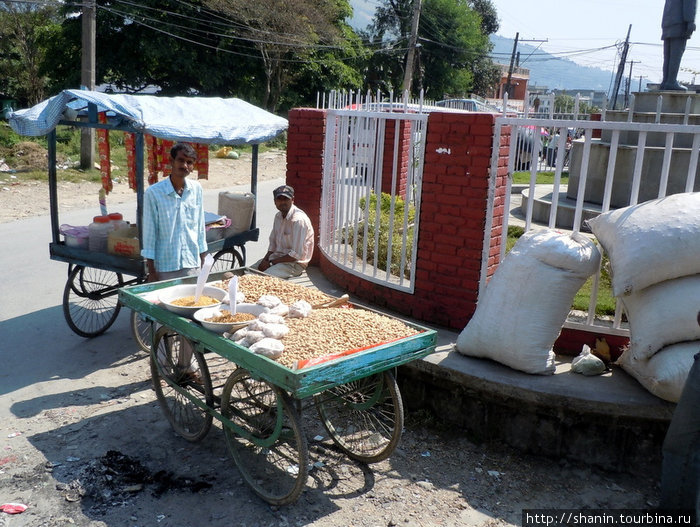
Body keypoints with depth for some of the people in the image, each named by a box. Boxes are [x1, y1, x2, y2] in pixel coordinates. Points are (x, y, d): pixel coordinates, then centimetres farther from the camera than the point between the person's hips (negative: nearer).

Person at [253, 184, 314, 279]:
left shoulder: (299, 220, -22)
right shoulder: (278, 216, 7)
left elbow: (296, 254, -23)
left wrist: (271, 262, -17)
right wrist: (265, 259, -4)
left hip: (294, 263, -8)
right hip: (278, 256, 8)